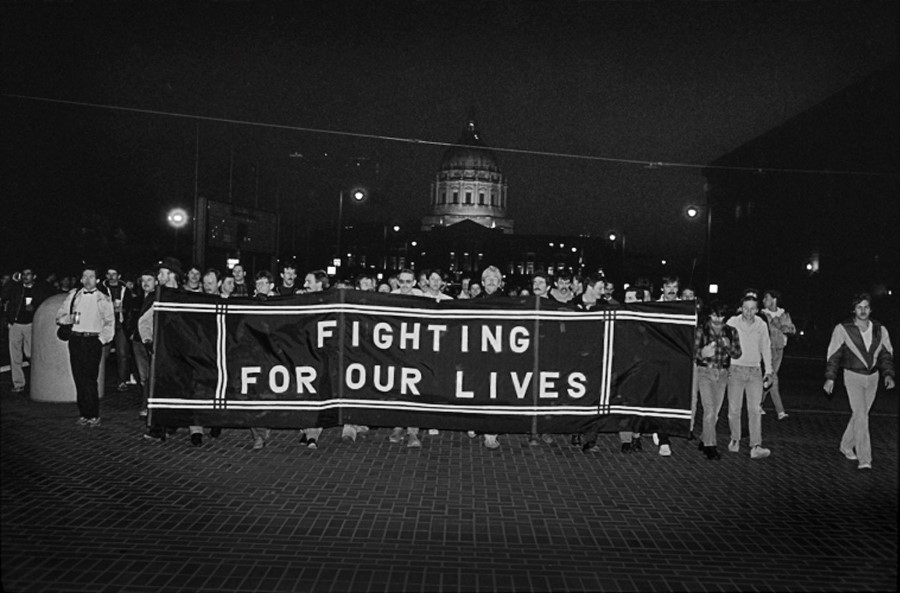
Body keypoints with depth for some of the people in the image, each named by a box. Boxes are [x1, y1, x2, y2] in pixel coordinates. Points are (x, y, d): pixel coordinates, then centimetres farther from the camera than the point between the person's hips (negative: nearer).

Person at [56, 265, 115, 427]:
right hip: (76, 340, 3)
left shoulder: (103, 299, 4)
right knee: (79, 378, 3)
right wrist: (69, 318, -7)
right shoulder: (73, 295, 12)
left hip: (93, 340, -3)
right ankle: (83, 414, 11)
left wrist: (102, 339, -9)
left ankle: (94, 416, -2)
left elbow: (110, 323, 1)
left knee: (90, 379, -9)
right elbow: (59, 316, 14)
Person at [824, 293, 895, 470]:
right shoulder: (843, 329, -8)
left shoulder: (880, 330, 2)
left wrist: (888, 374, -4)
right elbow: (833, 355, -4)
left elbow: (886, 354, 9)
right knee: (861, 416, -12)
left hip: (872, 377, 4)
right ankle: (864, 459, -12)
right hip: (853, 376, -4)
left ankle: (846, 446, 33)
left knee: (860, 414, 14)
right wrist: (830, 378, -7)